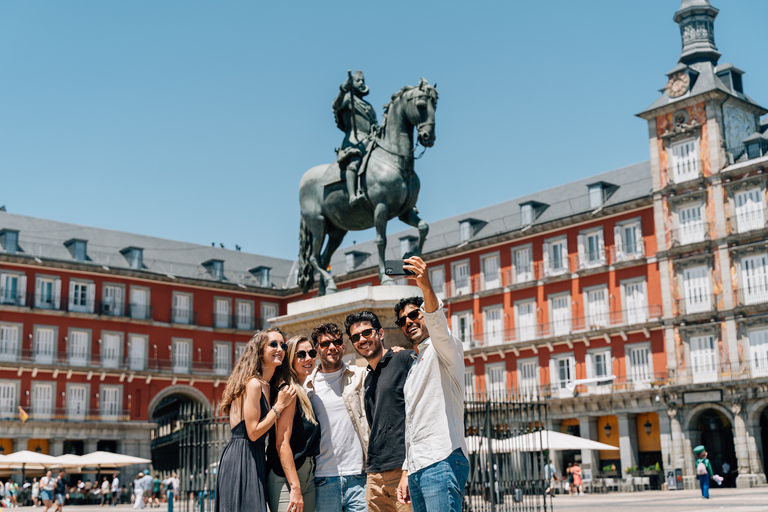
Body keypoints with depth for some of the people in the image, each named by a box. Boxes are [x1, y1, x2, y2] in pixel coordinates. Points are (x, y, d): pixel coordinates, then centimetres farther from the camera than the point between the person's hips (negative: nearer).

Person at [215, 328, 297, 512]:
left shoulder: (266, 385, 14)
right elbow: (253, 432, -17)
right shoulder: (253, 384, -15)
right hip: (241, 458, -10)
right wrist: (280, 405, -12)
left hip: (252, 458, 10)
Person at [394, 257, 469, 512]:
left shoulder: (444, 348, 5)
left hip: (441, 461, -8)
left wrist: (426, 288, -40)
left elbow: (437, 323, -21)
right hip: (418, 467, 8)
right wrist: (407, 474, 22)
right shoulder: (414, 367, 28)